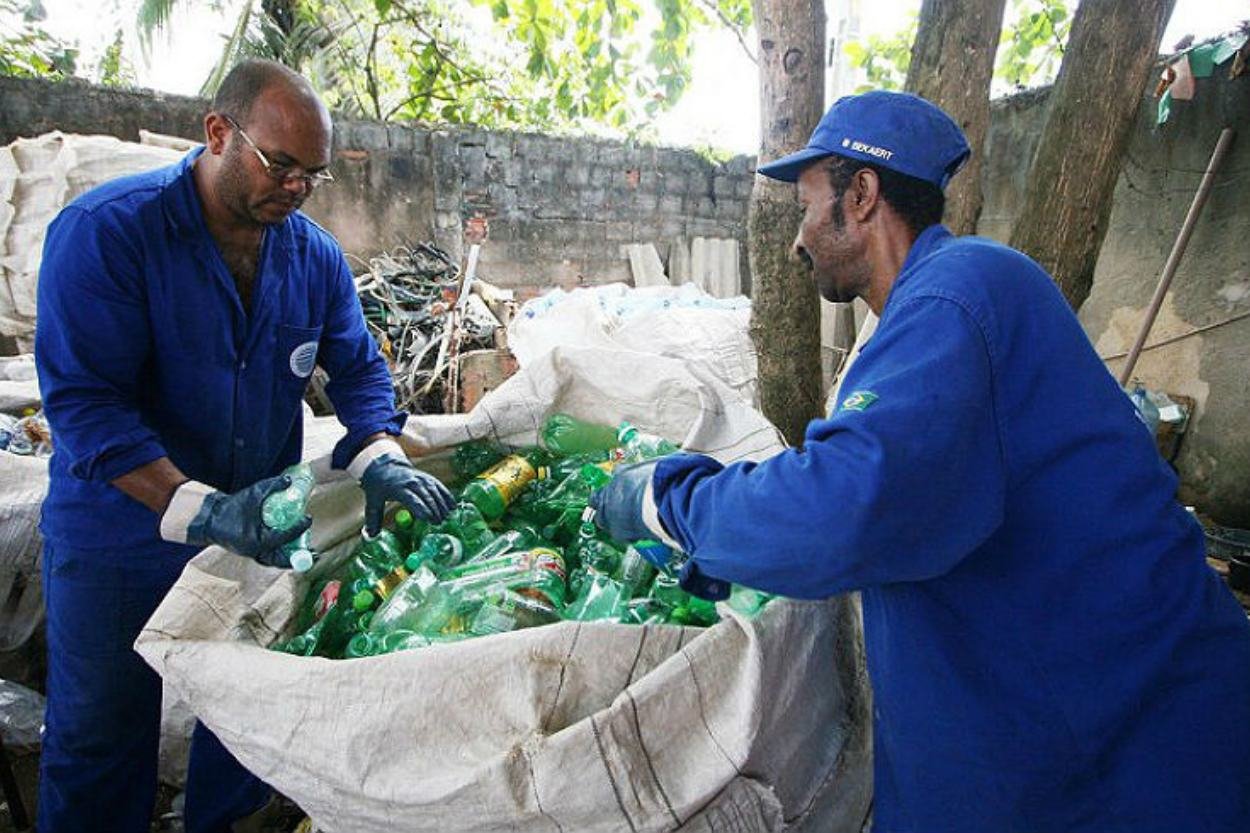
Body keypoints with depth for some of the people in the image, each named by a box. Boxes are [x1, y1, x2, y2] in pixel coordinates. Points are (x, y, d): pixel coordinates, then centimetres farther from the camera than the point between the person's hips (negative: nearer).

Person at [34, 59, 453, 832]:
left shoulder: (315, 253, -2)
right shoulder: (105, 230, -17)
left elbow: (357, 365, 1)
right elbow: (83, 399, -23)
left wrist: (379, 460, -19)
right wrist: (201, 508, -34)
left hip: (259, 528, 4)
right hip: (120, 534, -4)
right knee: (102, 736, 13)